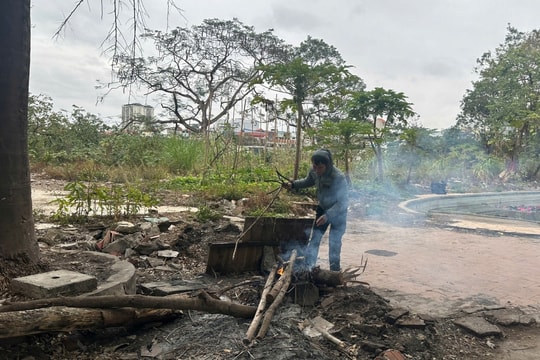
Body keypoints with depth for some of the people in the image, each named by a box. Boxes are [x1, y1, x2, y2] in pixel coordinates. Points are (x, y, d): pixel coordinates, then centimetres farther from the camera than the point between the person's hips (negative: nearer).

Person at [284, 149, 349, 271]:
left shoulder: (338, 177, -35)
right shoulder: (314, 172, -18)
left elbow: (343, 201, -31)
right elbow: (308, 182, 7)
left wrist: (328, 215, -42)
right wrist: (293, 184, -10)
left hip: (338, 212, -4)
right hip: (322, 208, 5)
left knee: (334, 241, 2)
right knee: (314, 238, 3)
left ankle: (335, 270, 21)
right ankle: (308, 267, 10)